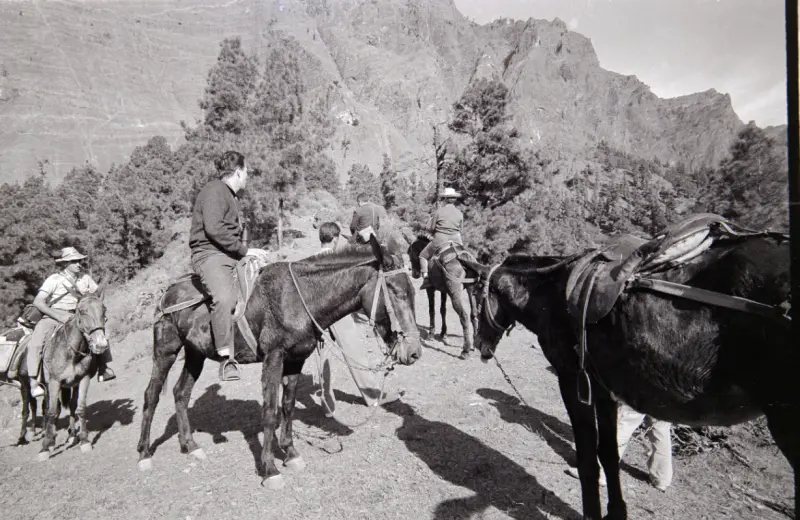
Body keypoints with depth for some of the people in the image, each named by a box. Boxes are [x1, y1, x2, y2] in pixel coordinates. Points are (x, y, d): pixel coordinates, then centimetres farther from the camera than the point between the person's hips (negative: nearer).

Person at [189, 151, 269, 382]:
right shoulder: (214, 190, -6)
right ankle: (227, 360, -29)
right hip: (210, 254, -10)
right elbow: (214, 229, -19)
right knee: (225, 298, -33)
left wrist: (249, 251, 14)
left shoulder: (231, 195, 24)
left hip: (234, 256, 10)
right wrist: (245, 250, -17)